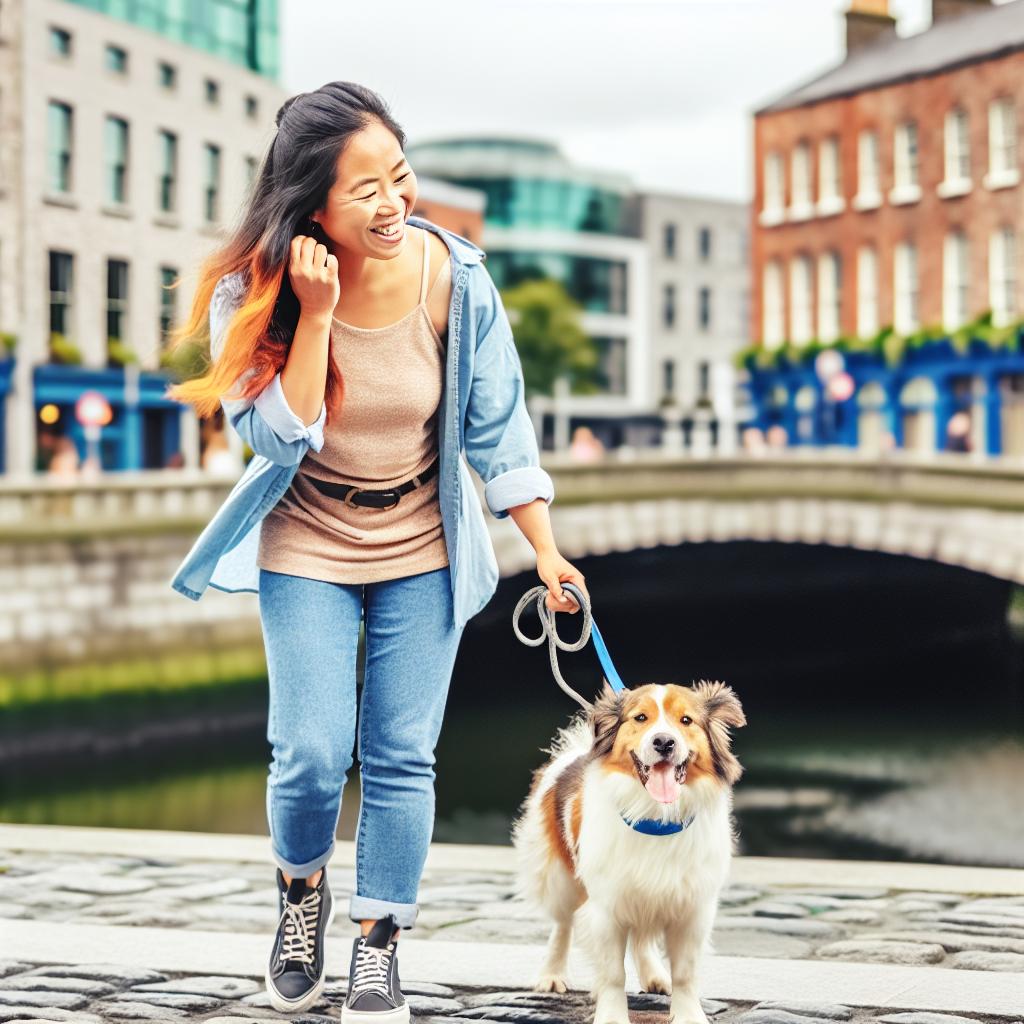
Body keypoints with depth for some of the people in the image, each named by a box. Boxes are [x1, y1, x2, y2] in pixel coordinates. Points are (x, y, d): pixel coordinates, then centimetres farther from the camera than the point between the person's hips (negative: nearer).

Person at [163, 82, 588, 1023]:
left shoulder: (452, 279, -15)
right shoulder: (254, 293, -17)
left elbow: (498, 430, -6)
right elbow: (278, 438, -22)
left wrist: (548, 554, -9)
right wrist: (315, 315, -30)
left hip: (423, 547, 1)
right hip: (307, 546, -1)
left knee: (402, 759, 2)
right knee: (312, 758, -7)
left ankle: (379, 949, 18)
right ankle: (301, 891, 25)